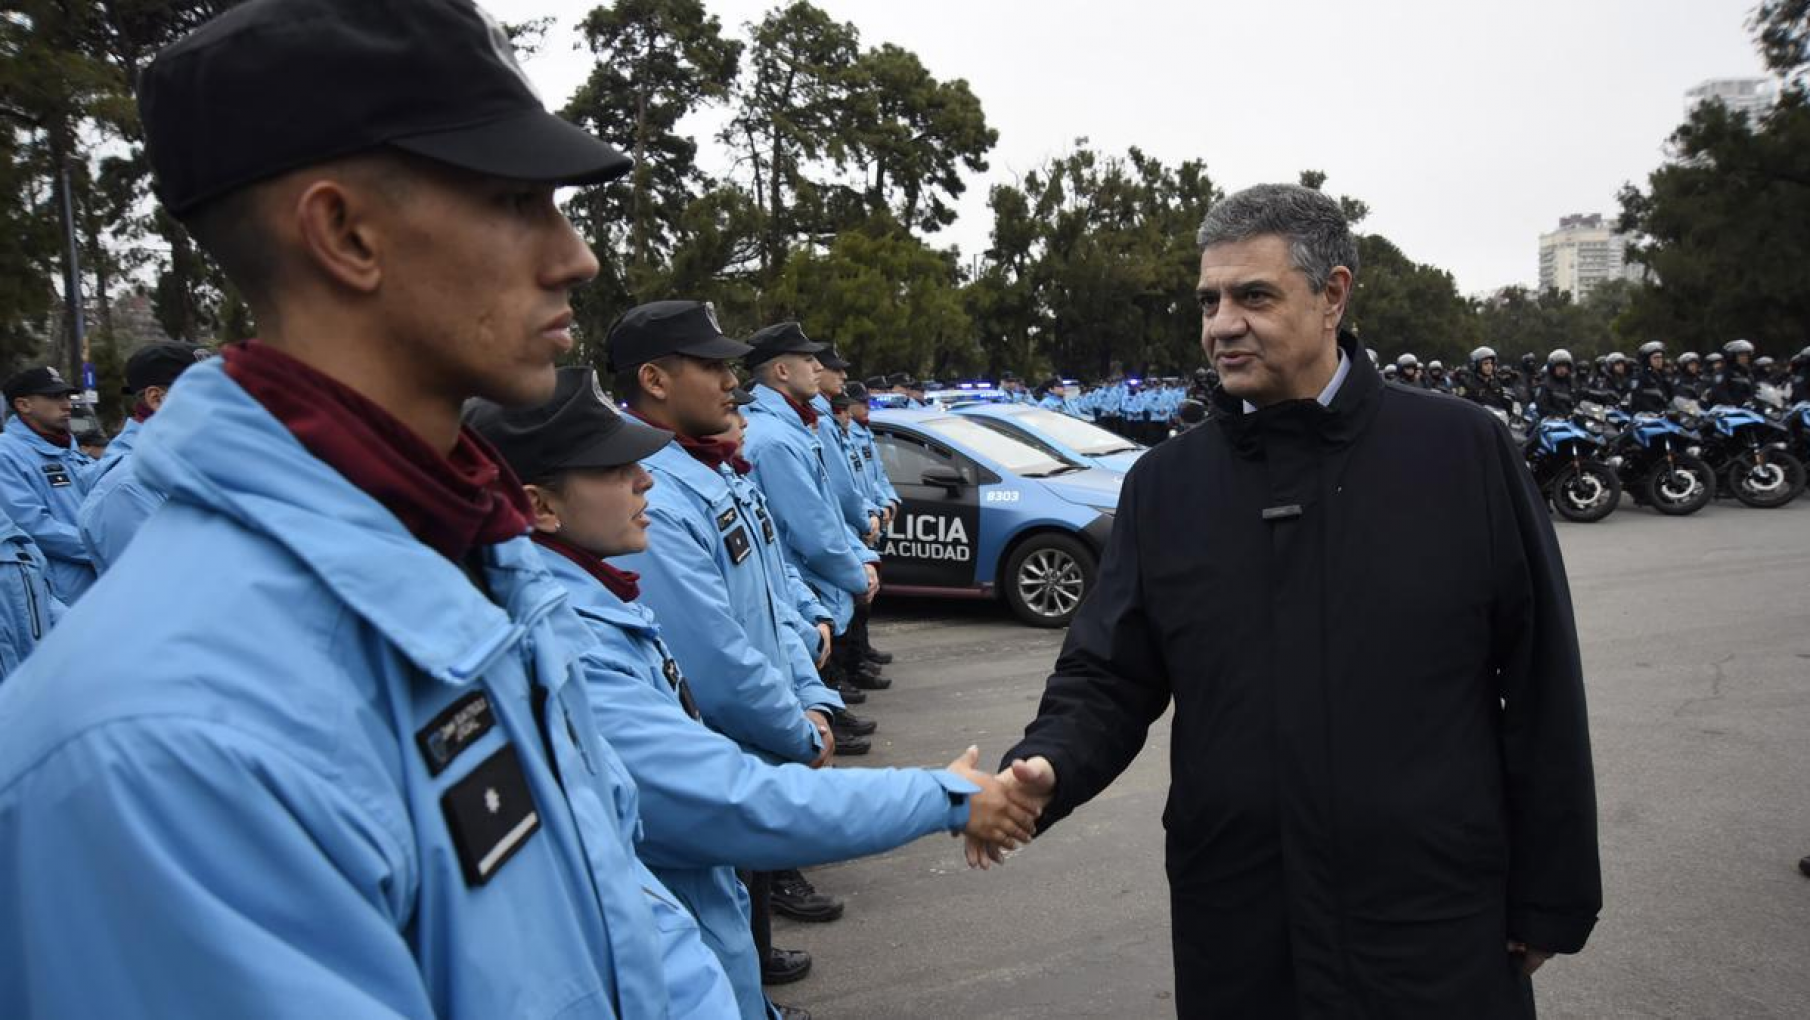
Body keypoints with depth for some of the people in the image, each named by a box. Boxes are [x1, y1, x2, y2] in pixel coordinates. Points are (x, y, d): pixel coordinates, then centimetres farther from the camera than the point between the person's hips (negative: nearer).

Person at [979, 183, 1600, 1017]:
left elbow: (1540, 690, -2)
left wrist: (1549, 899, 0)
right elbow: (1107, 679, 1)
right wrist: (1043, 770, -19)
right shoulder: (1164, 483, 2)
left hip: (1436, 926, -2)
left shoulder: (1465, 451, -4)